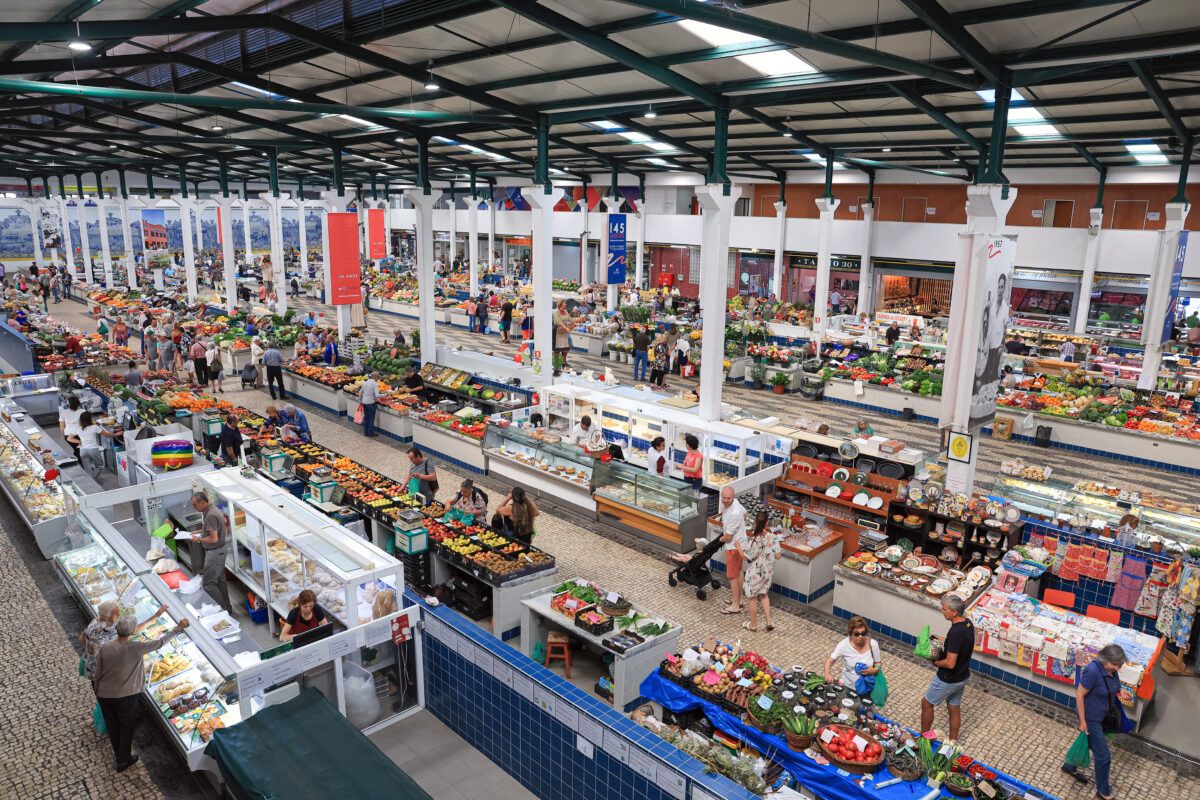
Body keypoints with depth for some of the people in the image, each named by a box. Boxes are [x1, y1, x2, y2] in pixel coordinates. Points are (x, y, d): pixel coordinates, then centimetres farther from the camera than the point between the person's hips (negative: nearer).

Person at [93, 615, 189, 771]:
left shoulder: (104, 648, -10)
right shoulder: (135, 648, -21)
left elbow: (98, 673, 0)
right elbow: (159, 642, -11)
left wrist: (97, 691, 18)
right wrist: (178, 628, 0)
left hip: (105, 695, 4)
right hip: (126, 696, -4)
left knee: (112, 726, 23)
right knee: (126, 727, 15)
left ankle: (118, 751, 43)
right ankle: (123, 761, 25)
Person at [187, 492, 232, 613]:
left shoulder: (210, 515, -26)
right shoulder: (215, 509, 5)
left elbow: (214, 539, -28)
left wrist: (199, 539, -14)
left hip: (214, 552, -10)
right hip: (220, 550, 10)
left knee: (209, 584, -2)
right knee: (220, 580, 19)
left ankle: (224, 609, 3)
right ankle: (227, 607, 29)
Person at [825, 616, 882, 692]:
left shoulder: (873, 644, -10)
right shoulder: (844, 645, -14)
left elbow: (878, 663, 4)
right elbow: (829, 660, -14)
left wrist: (874, 670, -18)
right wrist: (827, 674, -32)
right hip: (847, 686, -1)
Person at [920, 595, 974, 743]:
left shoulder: (955, 633, -34)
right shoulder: (968, 624, -6)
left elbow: (950, 664, -31)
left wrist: (935, 662, -13)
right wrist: (943, 645, 6)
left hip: (948, 680, -8)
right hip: (963, 676, 8)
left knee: (926, 703, 13)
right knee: (954, 707, 22)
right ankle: (953, 741, 37)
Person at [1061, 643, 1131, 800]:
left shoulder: (1111, 669, -8)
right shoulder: (1093, 671, -32)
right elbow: (1079, 695, -25)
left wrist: (1120, 691, -6)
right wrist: (1083, 721, -20)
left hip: (1102, 715, 8)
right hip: (1091, 718, -8)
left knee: (1087, 743, 26)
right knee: (1103, 755, 3)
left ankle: (1069, 767, 49)